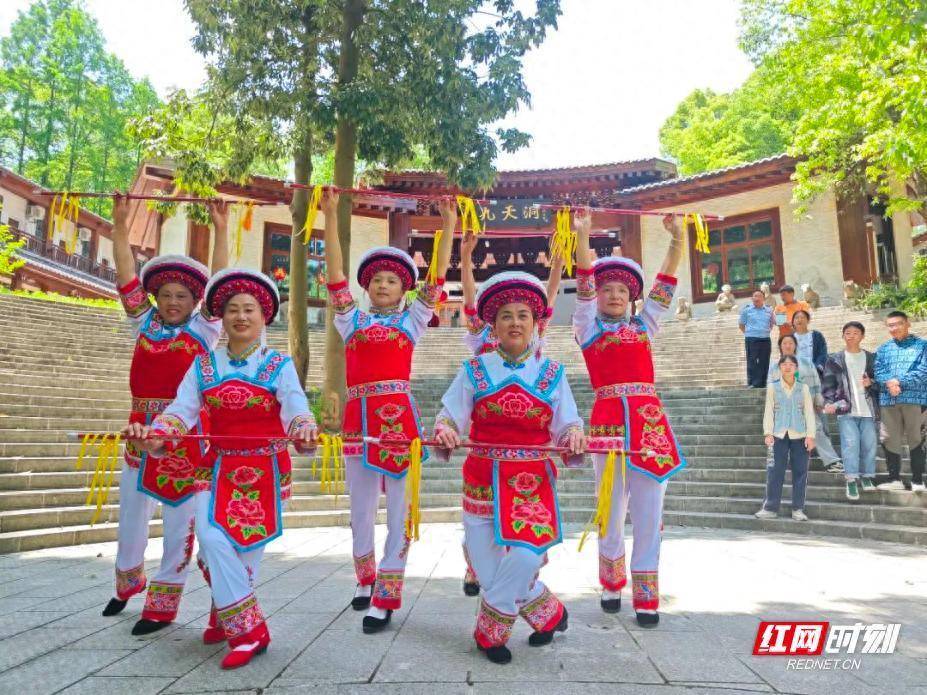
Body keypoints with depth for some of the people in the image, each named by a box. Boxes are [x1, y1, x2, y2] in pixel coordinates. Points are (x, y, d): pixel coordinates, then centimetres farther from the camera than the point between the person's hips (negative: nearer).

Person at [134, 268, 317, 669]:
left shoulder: (279, 365, -1)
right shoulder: (204, 365, 6)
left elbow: (296, 408, -16)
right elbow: (182, 408, -5)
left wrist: (304, 431, -40)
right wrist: (156, 434, -27)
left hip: (266, 469, -2)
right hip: (219, 467, 2)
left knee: (248, 546, -1)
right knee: (212, 537, -14)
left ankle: (230, 618, 24)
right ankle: (249, 630, 2)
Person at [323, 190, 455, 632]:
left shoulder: (410, 321, 10)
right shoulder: (352, 321, 13)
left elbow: (437, 279, 5)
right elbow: (335, 275, 7)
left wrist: (448, 227, 3)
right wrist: (330, 217, 3)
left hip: (400, 416, -2)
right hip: (358, 416, 2)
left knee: (399, 509, 0)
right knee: (361, 507, 14)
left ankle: (385, 599, 10)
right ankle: (366, 579, 36)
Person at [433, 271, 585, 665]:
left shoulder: (551, 374, 6)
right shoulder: (475, 370, 4)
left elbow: (565, 425, 3)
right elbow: (451, 414, 1)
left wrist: (574, 436, -19)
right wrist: (445, 430, -22)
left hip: (533, 482, -1)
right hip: (483, 479, 1)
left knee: (524, 556, -15)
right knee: (487, 567, 1)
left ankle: (490, 633, 13)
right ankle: (550, 614, 26)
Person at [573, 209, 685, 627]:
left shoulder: (643, 326, 18)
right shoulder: (588, 328, 10)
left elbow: (665, 284, 11)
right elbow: (583, 286, -1)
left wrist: (677, 241, 0)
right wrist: (582, 237, -12)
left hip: (648, 420, 2)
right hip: (608, 420, -2)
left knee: (648, 513, 2)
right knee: (610, 511, 6)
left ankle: (646, 597, 11)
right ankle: (611, 586, 26)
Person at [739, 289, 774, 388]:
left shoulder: (769, 310, 8)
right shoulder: (746, 309, 0)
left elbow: (771, 323, 21)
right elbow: (741, 325, 6)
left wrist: (767, 331, 10)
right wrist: (749, 333, 1)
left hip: (765, 340, 3)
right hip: (751, 340, -3)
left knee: (764, 363, 7)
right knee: (752, 362, -4)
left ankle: (763, 383, 15)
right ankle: (752, 384, 0)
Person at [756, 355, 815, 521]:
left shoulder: (803, 388, 6)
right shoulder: (772, 387, 5)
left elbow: (809, 412, 4)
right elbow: (769, 411, 2)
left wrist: (810, 435, -5)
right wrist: (768, 432, -7)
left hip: (799, 435, 1)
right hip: (779, 435, -1)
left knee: (800, 471, 3)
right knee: (775, 471, -1)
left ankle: (798, 509, 12)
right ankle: (771, 508, 4)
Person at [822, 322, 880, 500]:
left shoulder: (871, 358, 12)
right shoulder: (834, 360, 7)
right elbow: (828, 384, 0)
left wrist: (871, 383, -10)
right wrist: (829, 402, -15)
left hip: (868, 410, 2)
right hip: (846, 410, -2)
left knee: (870, 444, 3)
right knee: (850, 444, -10)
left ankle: (867, 476, 19)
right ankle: (851, 480, -6)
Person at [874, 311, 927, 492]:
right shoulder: (883, 349, 15)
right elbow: (878, 371, 4)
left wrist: (899, 381, -15)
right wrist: (889, 382, -16)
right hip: (888, 400, 3)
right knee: (890, 440, 5)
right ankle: (894, 479, 15)